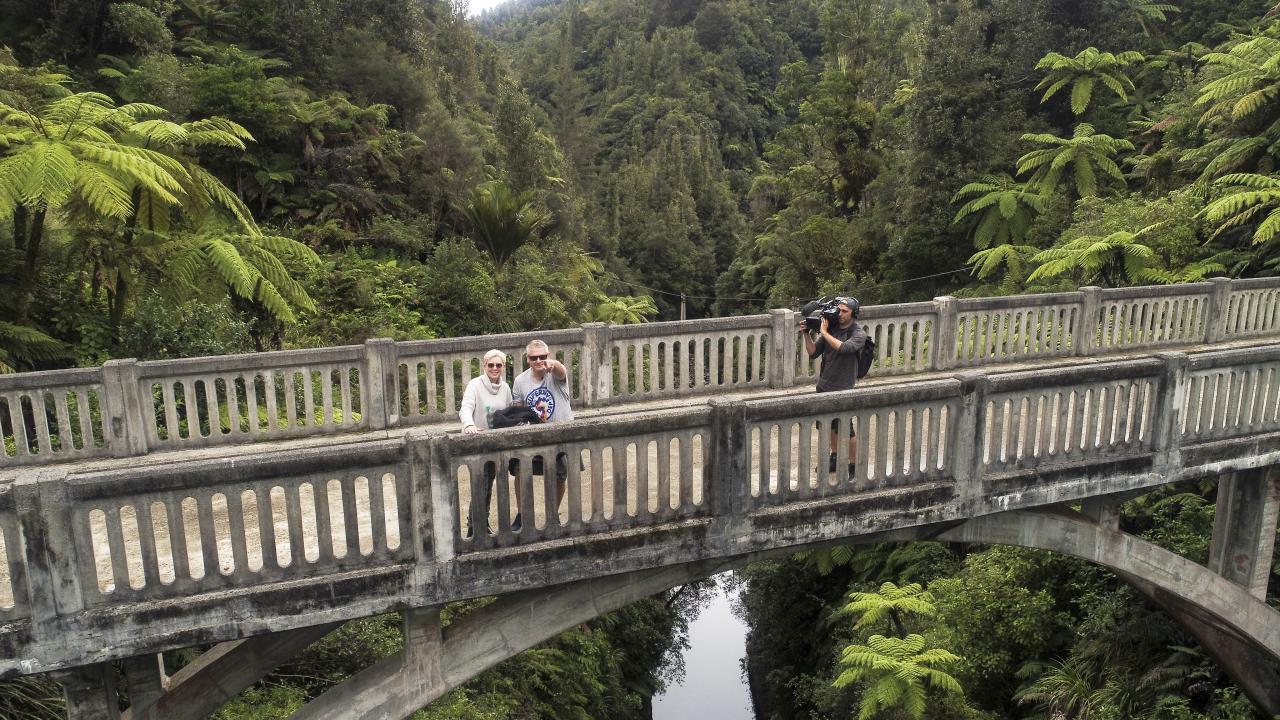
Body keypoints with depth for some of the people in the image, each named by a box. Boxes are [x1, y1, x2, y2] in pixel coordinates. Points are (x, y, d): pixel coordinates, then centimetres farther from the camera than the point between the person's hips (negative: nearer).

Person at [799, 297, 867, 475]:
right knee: (829, 425, 20)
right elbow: (813, 353, 3)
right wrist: (807, 335, -10)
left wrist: (824, 332, -22)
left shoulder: (859, 334, -11)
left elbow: (843, 348, -30)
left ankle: (853, 465, 15)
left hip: (843, 389, -6)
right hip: (824, 386, 6)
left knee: (846, 429, 1)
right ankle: (835, 458, 39)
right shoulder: (831, 328, 3)